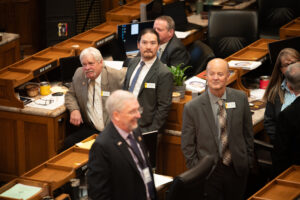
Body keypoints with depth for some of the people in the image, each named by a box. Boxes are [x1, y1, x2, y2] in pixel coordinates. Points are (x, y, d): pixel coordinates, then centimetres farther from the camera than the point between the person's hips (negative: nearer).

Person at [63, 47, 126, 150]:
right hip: (90, 129, 4)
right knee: (68, 143, -20)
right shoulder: (79, 74, 8)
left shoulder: (116, 76, -8)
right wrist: (74, 109, 0)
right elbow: (70, 94, 23)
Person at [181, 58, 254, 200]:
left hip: (237, 168, 2)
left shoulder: (241, 99, -4)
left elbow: (247, 131, 7)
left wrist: (249, 159, 9)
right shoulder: (192, 107, -11)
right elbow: (187, 145, -4)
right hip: (208, 172, -2)